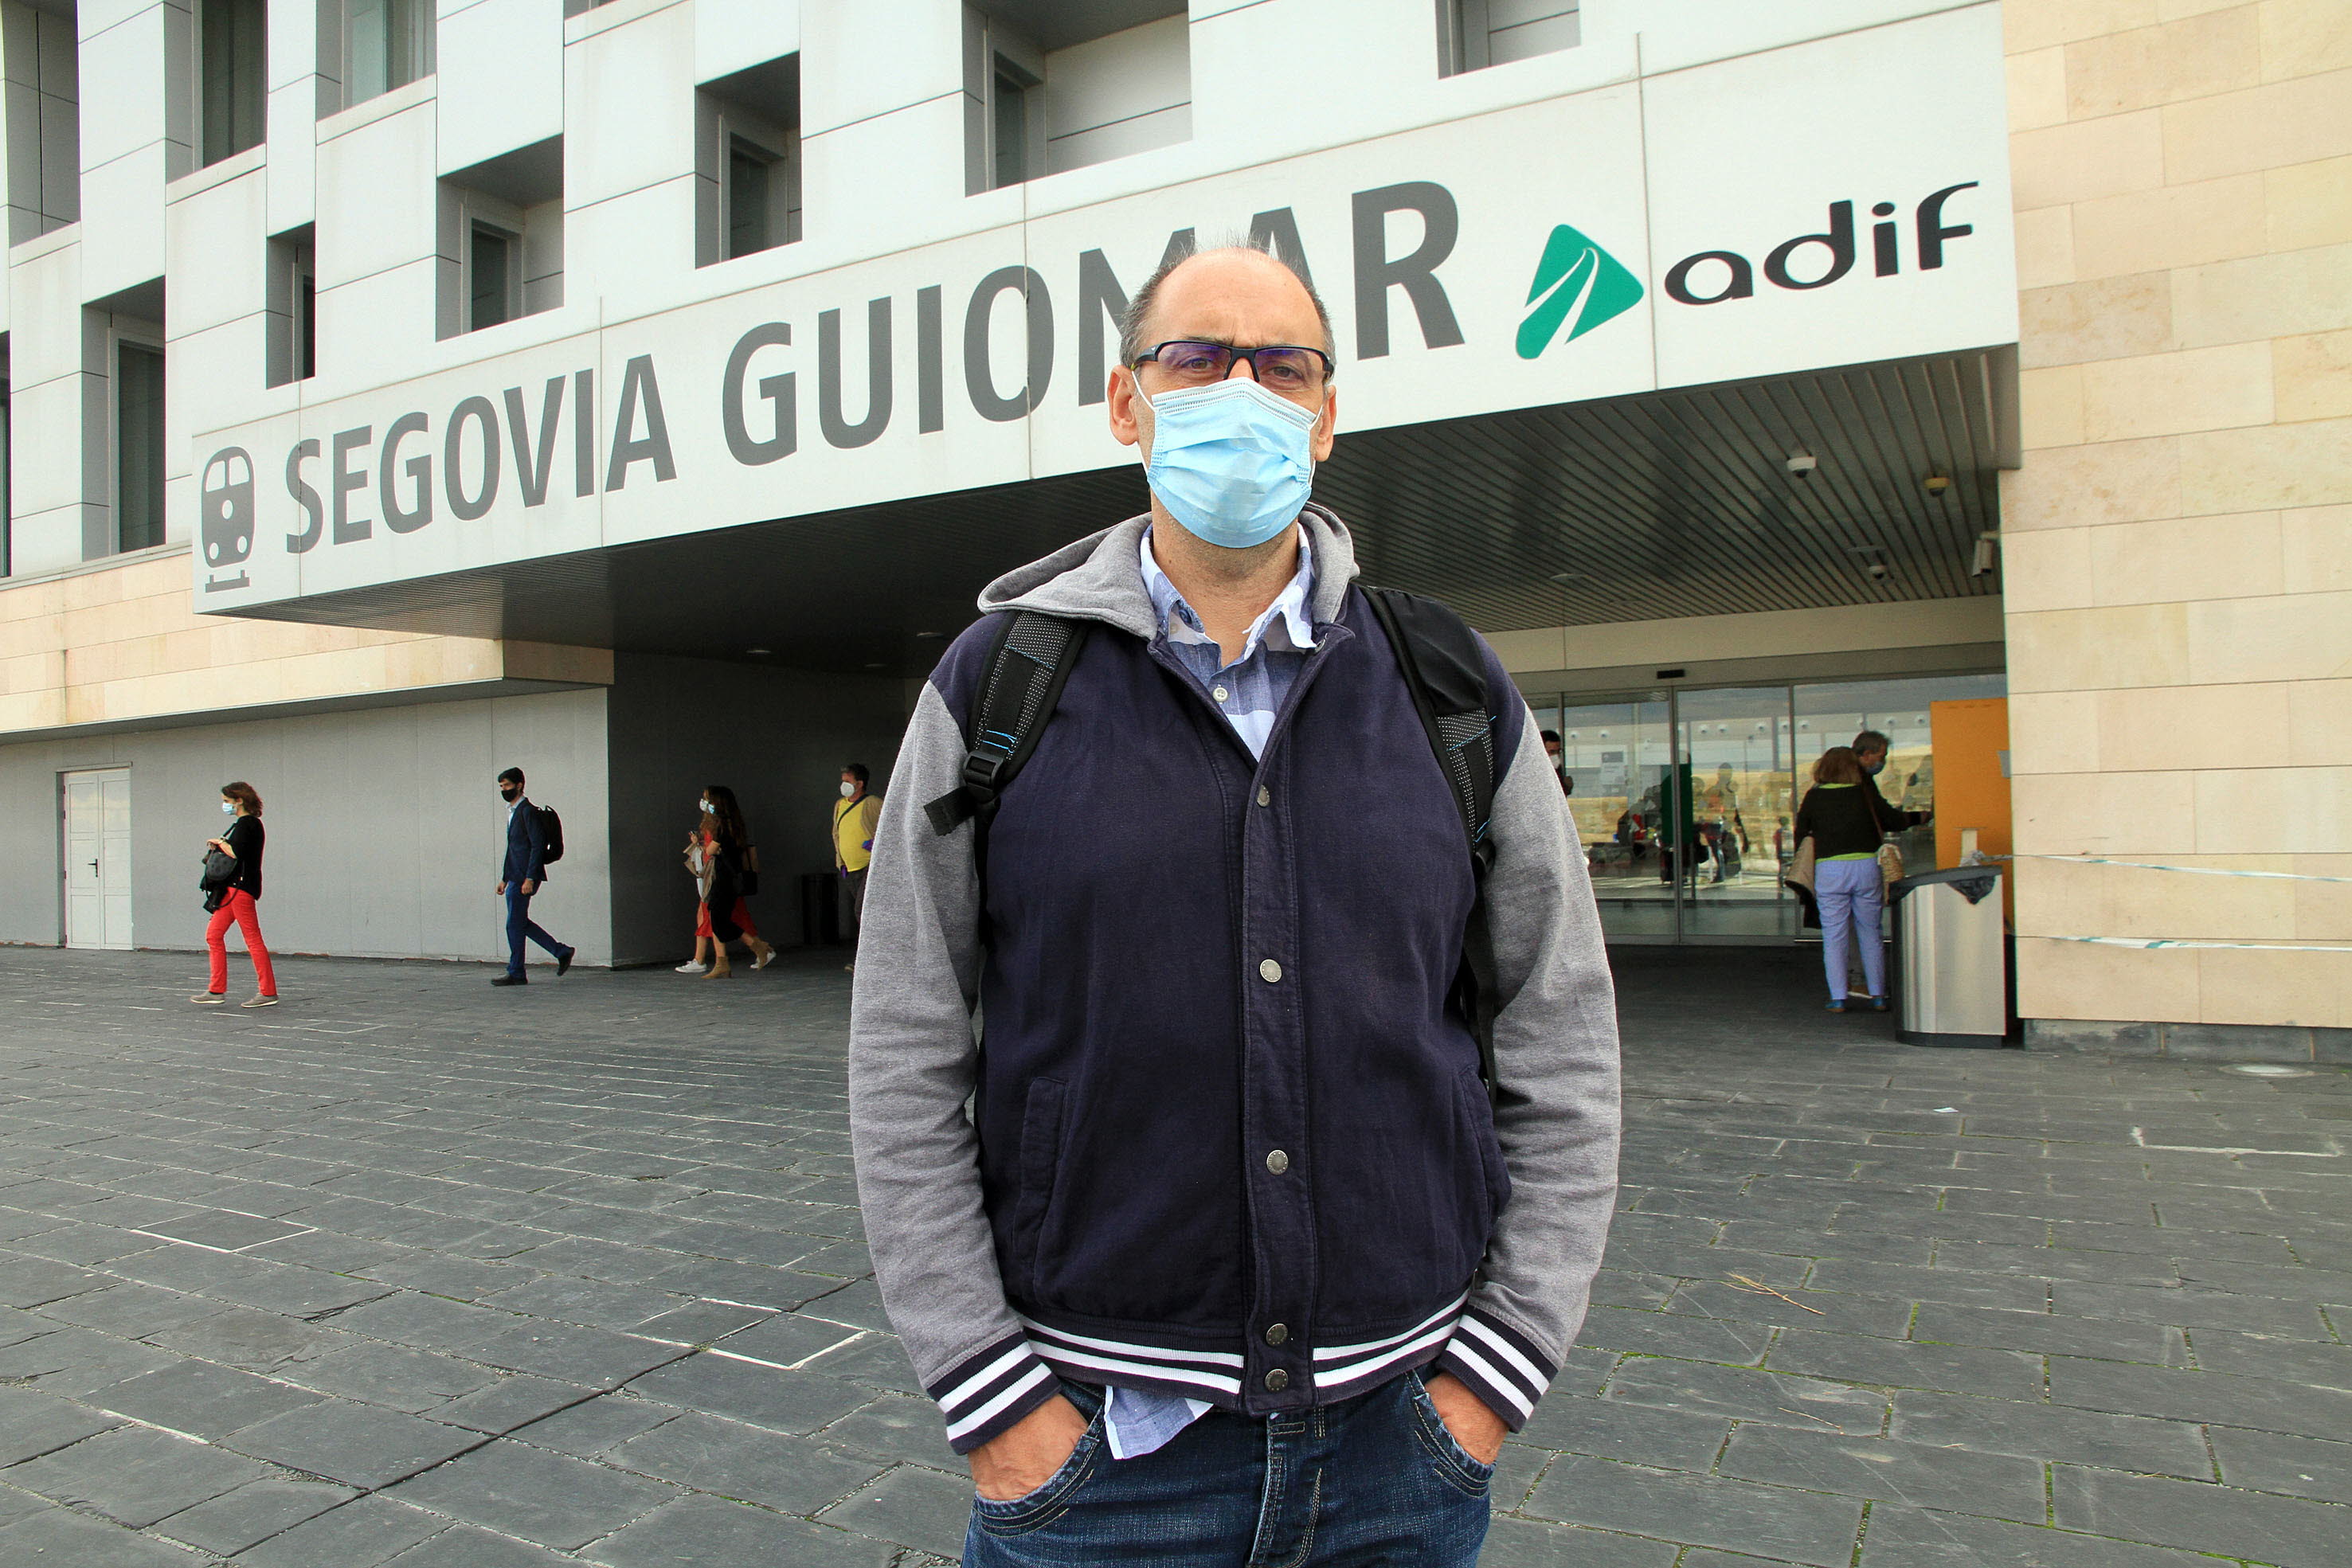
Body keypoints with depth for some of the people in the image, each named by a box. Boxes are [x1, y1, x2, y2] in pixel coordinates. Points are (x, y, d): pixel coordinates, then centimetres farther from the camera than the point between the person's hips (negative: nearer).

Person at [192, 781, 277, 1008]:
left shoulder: (247, 823, -13)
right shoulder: (243, 823, 18)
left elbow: (235, 853, -24)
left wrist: (219, 842, -8)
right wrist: (221, 845, 7)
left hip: (242, 887, -11)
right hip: (232, 888, 11)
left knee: (253, 939, -8)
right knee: (213, 935, 11)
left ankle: (268, 993, -5)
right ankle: (216, 991, 14)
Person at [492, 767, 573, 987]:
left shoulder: (528, 811, -12)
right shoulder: (513, 811, 18)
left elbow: (538, 845, -18)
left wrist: (530, 878, -22)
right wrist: (504, 878, 23)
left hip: (524, 877, -10)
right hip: (515, 877, 10)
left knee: (514, 924, -4)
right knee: (520, 923, 12)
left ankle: (516, 974, 4)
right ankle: (562, 952, 17)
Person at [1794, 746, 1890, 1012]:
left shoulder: (1814, 797, 3)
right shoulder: (1864, 794, 4)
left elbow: (1801, 834, 11)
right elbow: (1880, 835, 9)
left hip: (1829, 869, -1)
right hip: (1866, 865, 1)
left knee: (1833, 938, 4)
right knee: (1870, 935, 12)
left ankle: (1838, 998, 2)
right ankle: (1878, 996, 15)